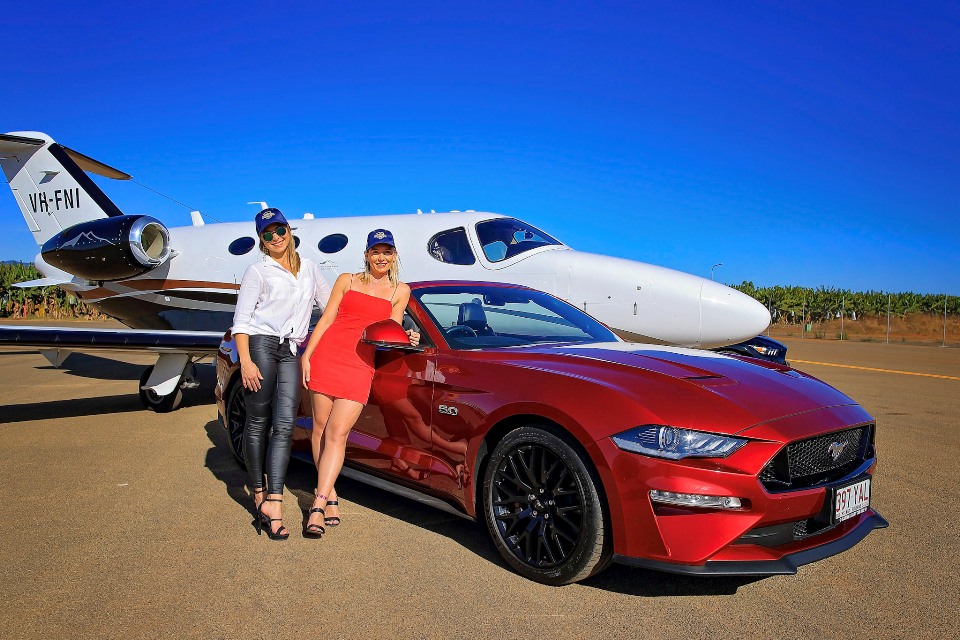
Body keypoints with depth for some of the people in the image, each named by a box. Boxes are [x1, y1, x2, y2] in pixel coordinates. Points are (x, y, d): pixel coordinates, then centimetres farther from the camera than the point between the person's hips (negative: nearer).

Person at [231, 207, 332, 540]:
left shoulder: (309, 267, 18)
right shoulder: (258, 270, 5)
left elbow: (330, 303, 25)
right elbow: (241, 319, -1)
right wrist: (245, 361, -12)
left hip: (292, 352, 3)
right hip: (261, 345, -3)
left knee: (284, 425, -8)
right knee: (258, 423, 2)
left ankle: (273, 502, -11)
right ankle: (259, 494, 14)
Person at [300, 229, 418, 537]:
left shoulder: (400, 291, 15)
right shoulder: (346, 280, 13)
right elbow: (326, 319, 10)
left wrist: (407, 339, -7)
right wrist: (306, 355, 2)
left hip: (361, 364, -1)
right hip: (327, 354, 1)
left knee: (337, 433, -10)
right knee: (321, 427, 4)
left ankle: (318, 506, -10)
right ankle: (329, 496, 17)